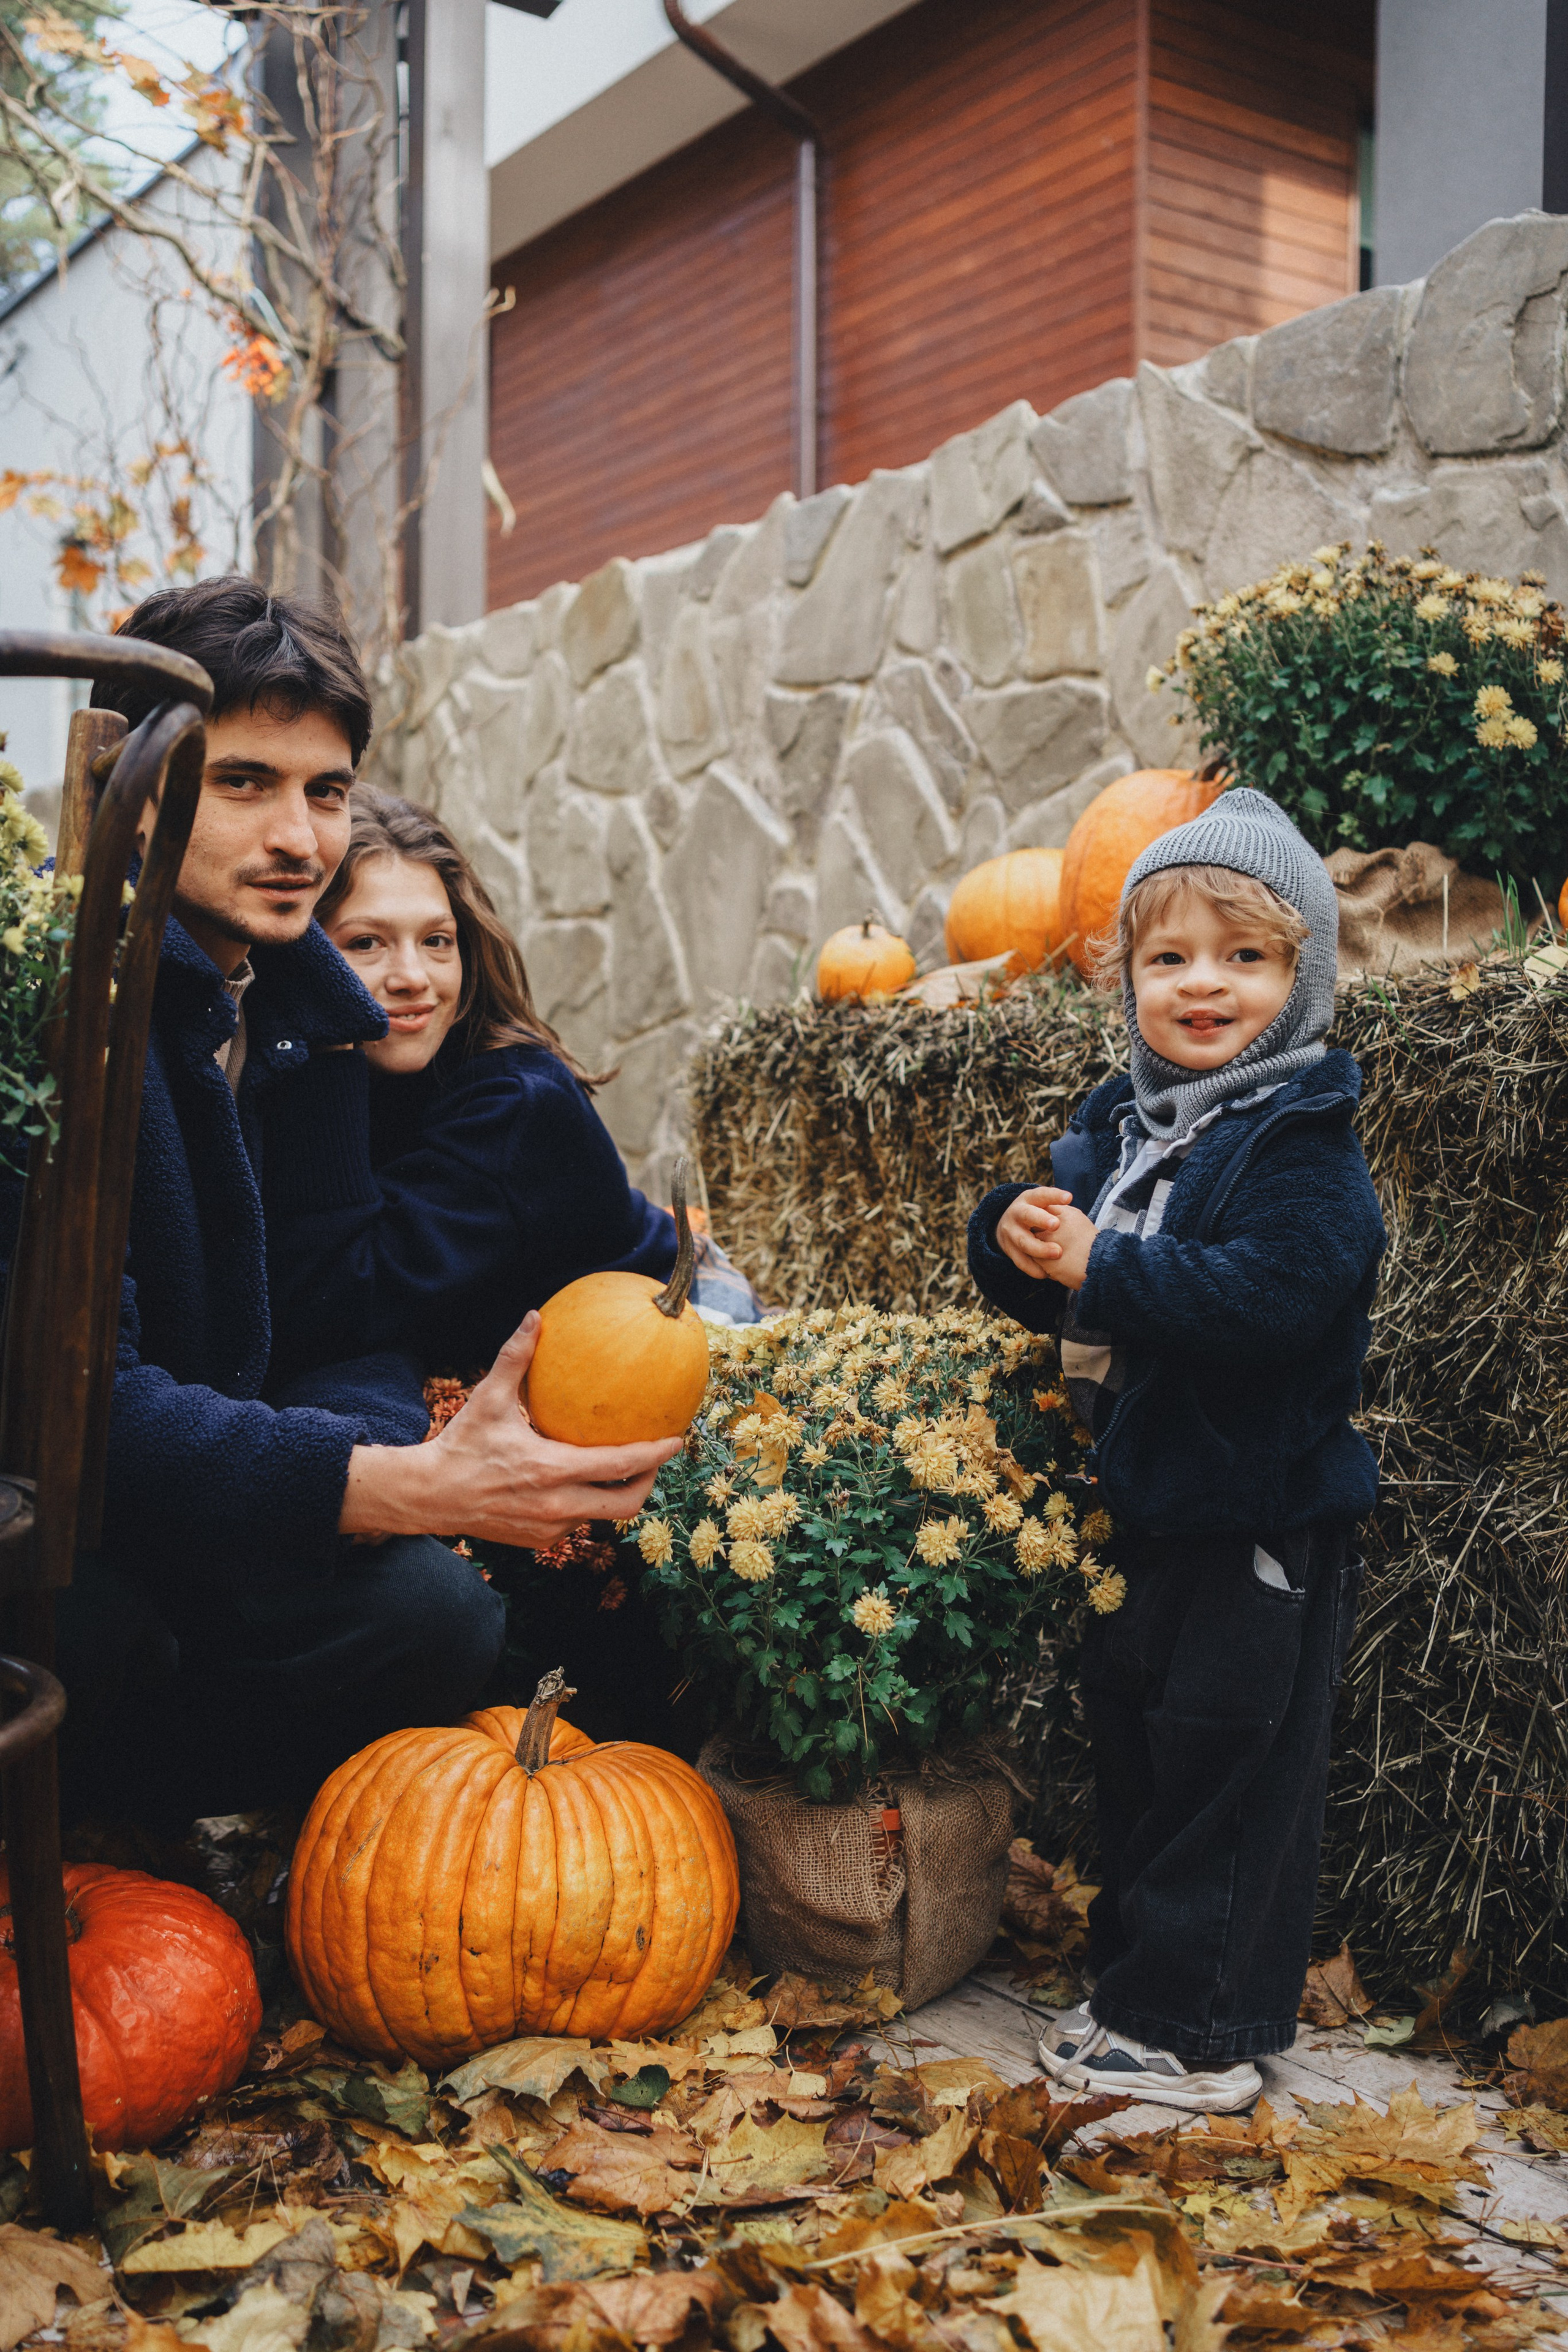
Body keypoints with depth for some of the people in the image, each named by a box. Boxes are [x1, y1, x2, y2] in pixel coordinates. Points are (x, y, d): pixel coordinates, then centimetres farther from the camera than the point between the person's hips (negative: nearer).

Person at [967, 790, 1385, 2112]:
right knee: (1133, 1765, 20)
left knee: (1229, 1781, 2)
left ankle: (1196, 2039, 15)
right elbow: (1053, 1293, 13)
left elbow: (1271, 1295, -31)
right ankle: (1140, 1982, 36)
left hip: (1259, 1529, -8)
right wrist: (1017, 1236, -10)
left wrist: (1101, 1263, -26)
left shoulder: (1303, 1146, -15)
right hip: (1135, 1508, 8)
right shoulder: (1118, 1129, 8)